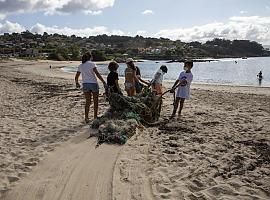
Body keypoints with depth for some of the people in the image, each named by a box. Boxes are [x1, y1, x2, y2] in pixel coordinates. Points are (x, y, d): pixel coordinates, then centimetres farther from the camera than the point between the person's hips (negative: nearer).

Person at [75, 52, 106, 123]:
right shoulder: (92, 64, -6)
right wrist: (103, 82, -16)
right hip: (93, 83, -4)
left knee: (88, 101, 8)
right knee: (95, 101, 11)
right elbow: (97, 74, -16)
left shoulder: (80, 66, 8)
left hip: (85, 84, 4)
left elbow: (76, 77, 12)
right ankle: (95, 116, 18)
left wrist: (77, 83, 31)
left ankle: (86, 117, -2)